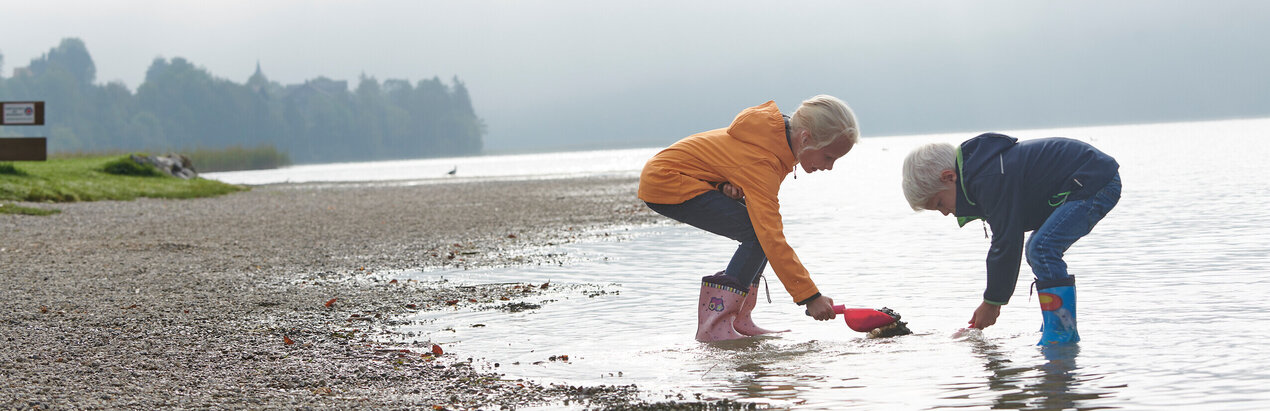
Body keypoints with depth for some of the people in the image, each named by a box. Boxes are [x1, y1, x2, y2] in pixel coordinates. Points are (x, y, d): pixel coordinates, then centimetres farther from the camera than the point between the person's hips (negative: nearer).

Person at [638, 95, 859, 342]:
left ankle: (739, 322, 4)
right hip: (665, 184, -10)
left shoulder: (781, 131, -3)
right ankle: (715, 327, -19)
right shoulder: (762, 162, -31)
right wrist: (810, 297, -36)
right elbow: (773, 240, -35)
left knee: (762, 229, 2)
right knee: (759, 234, -20)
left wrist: (735, 187, -13)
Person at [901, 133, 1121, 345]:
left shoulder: (991, 178, -24)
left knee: (1043, 248, -21)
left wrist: (992, 302, -12)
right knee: (1038, 250, 15)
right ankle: (1065, 331, 17)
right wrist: (993, 298, 17)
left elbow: (1007, 243, -22)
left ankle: (1061, 333, -19)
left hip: (1096, 183, -11)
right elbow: (1003, 239, 18)